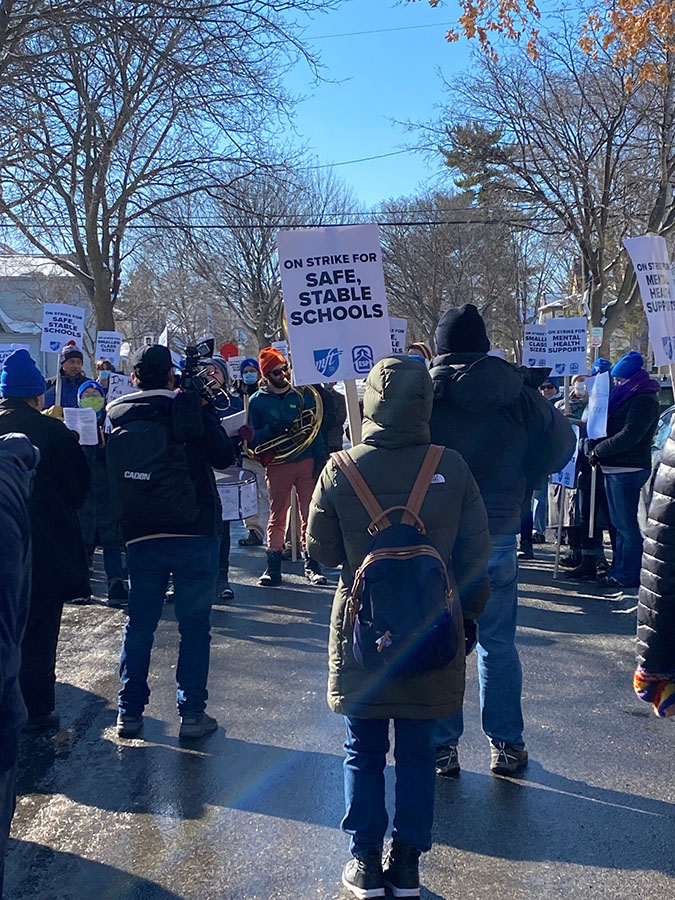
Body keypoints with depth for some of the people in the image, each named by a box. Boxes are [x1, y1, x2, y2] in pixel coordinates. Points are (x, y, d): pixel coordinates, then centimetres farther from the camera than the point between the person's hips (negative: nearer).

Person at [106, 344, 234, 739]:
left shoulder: (117, 416, 4)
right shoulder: (188, 408, -8)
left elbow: (110, 479, 11)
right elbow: (225, 456, -2)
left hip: (141, 537, 4)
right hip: (194, 533, -3)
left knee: (139, 625, 12)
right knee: (195, 625, 5)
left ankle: (130, 712, 18)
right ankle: (192, 713, 8)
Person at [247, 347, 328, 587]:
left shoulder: (303, 393, 6)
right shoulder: (257, 401, 3)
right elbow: (252, 438, 1)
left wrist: (320, 460, -2)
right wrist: (270, 430, -18)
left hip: (306, 461, 1)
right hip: (277, 465, -1)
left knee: (309, 514, 1)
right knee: (277, 516, 5)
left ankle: (312, 565, 8)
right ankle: (273, 567, 11)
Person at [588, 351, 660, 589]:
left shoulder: (644, 400, -12)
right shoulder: (625, 397, 19)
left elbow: (629, 436, -20)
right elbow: (611, 427, 23)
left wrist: (598, 450, -13)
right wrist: (595, 447, 5)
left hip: (628, 470, -10)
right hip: (614, 468, 10)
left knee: (627, 525, -4)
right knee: (620, 523, 13)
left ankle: (628, 575, 1)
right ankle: (619, 570, 20)